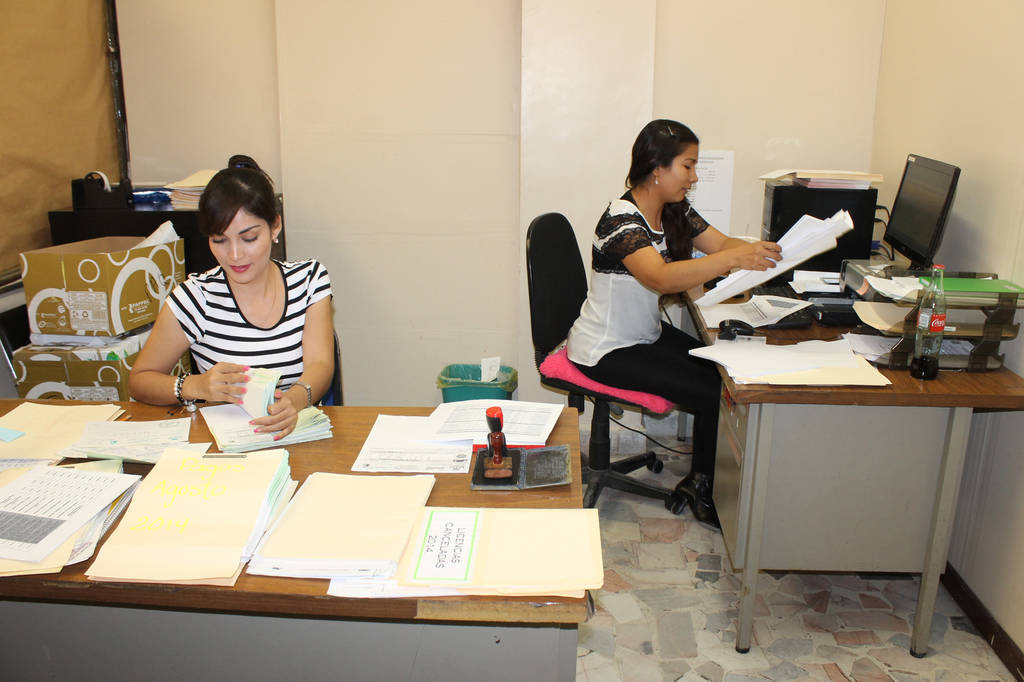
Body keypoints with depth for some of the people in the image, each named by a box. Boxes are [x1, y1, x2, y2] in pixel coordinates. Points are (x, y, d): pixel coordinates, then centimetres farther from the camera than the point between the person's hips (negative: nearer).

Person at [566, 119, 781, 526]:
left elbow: (722, 243, 0)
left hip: (647, 334, 9)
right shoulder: (621, 220, -25)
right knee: (712, 393, -12)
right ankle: (702, 487, 11)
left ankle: (701, 478, 10)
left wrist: (762, 251, -21)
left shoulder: (675, 211, 3)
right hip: (606, 351, -9)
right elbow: (661, 278, -40)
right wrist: (735, 258, -47)